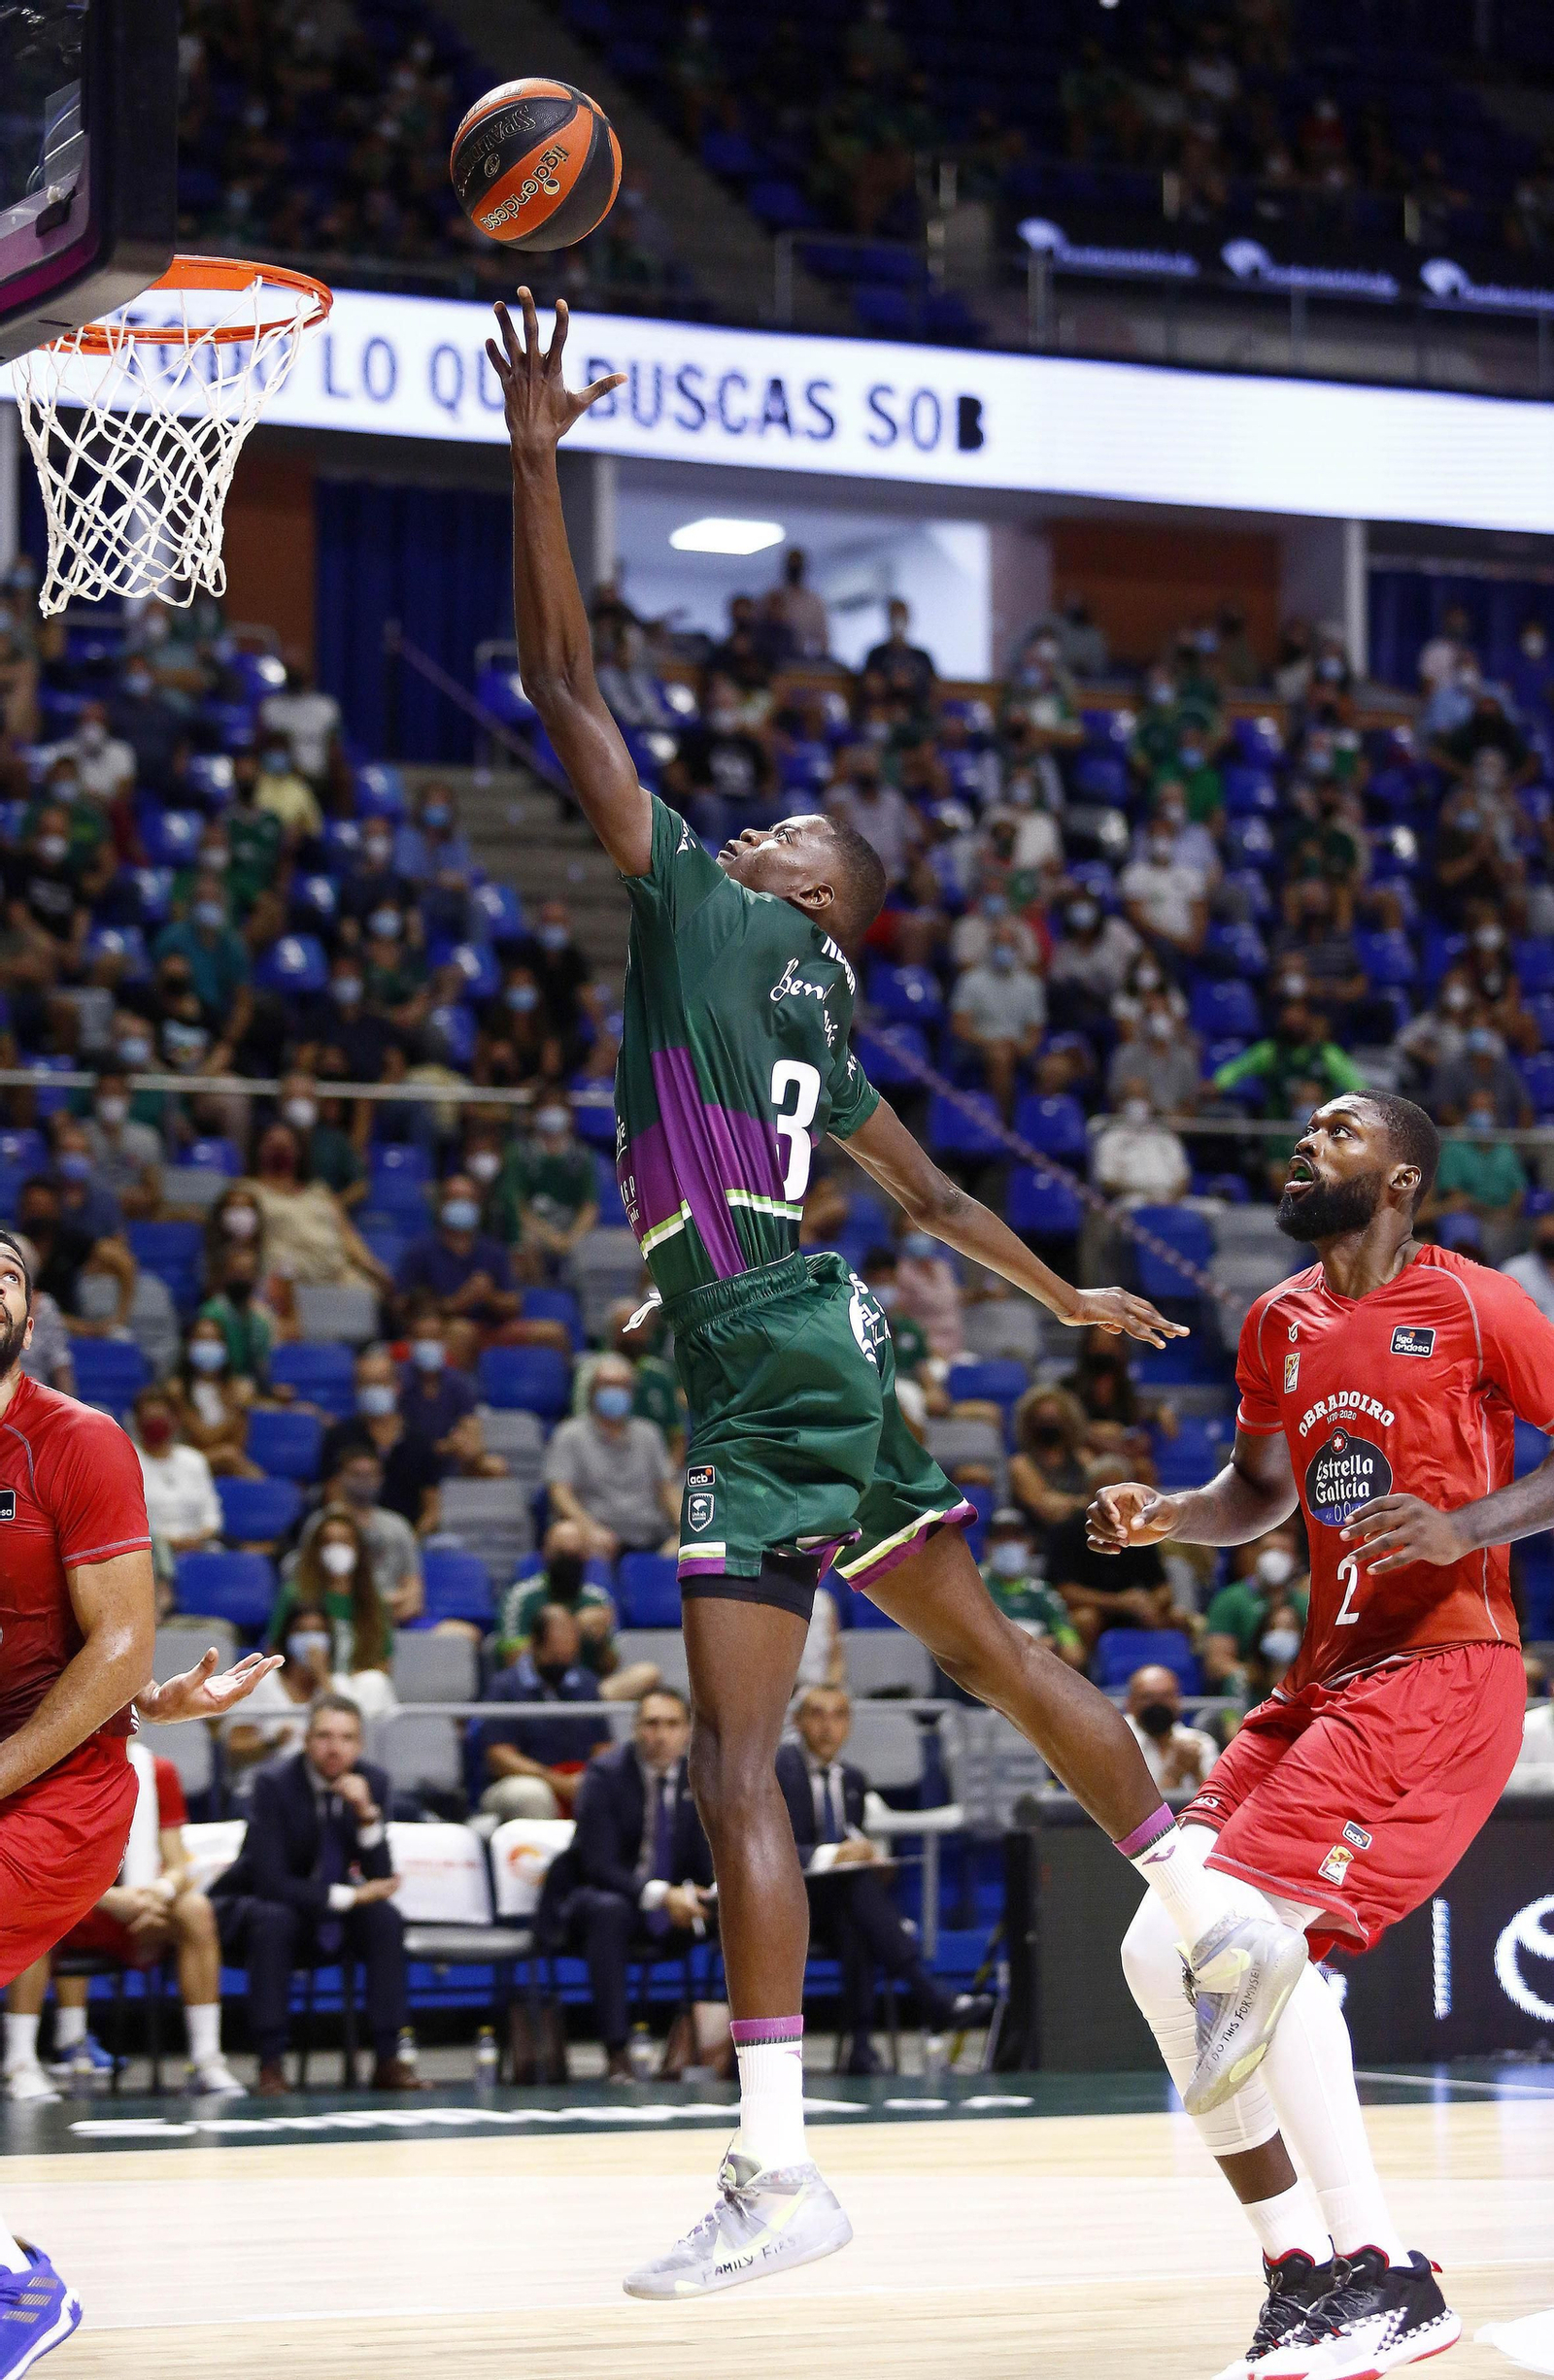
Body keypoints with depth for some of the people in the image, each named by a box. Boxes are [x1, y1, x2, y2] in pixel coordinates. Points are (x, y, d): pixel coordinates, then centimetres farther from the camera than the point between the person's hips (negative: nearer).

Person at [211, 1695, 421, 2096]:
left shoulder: (371, 1781, -8)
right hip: (251, 1910, -4)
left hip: (328, 1921, 4)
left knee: (384, 1917, -24)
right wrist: (347, 1897, -28)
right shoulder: (274, 1784, -21)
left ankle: (388, 2060, -20)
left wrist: (368, 1814, -27)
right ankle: (270, 2065, -33)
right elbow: (271, 1882, -27)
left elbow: (380, 1878, -12)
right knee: (274, 1920, -37)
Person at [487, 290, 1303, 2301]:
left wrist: (535, 454, -5)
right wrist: (1061, 1295, 46)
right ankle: (1219, 1919, 25)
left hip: (760, 1373, -8)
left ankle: (776, 2171, -18)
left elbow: (561, 681, -6)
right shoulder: (819, 1010, 18)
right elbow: (928, 1192, 31)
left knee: (734, 1757, -12)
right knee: (989, 1649, 20)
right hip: (829, 1355, 8)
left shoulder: (698, 901, -2)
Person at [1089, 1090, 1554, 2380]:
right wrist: (1164, 1515, 7)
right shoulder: (1278, 1326, 14)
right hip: (1327, 1679, 8)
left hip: (1444, 1672, -8)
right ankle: (1301, 2272, 7)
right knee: (1159, 1953, -1)